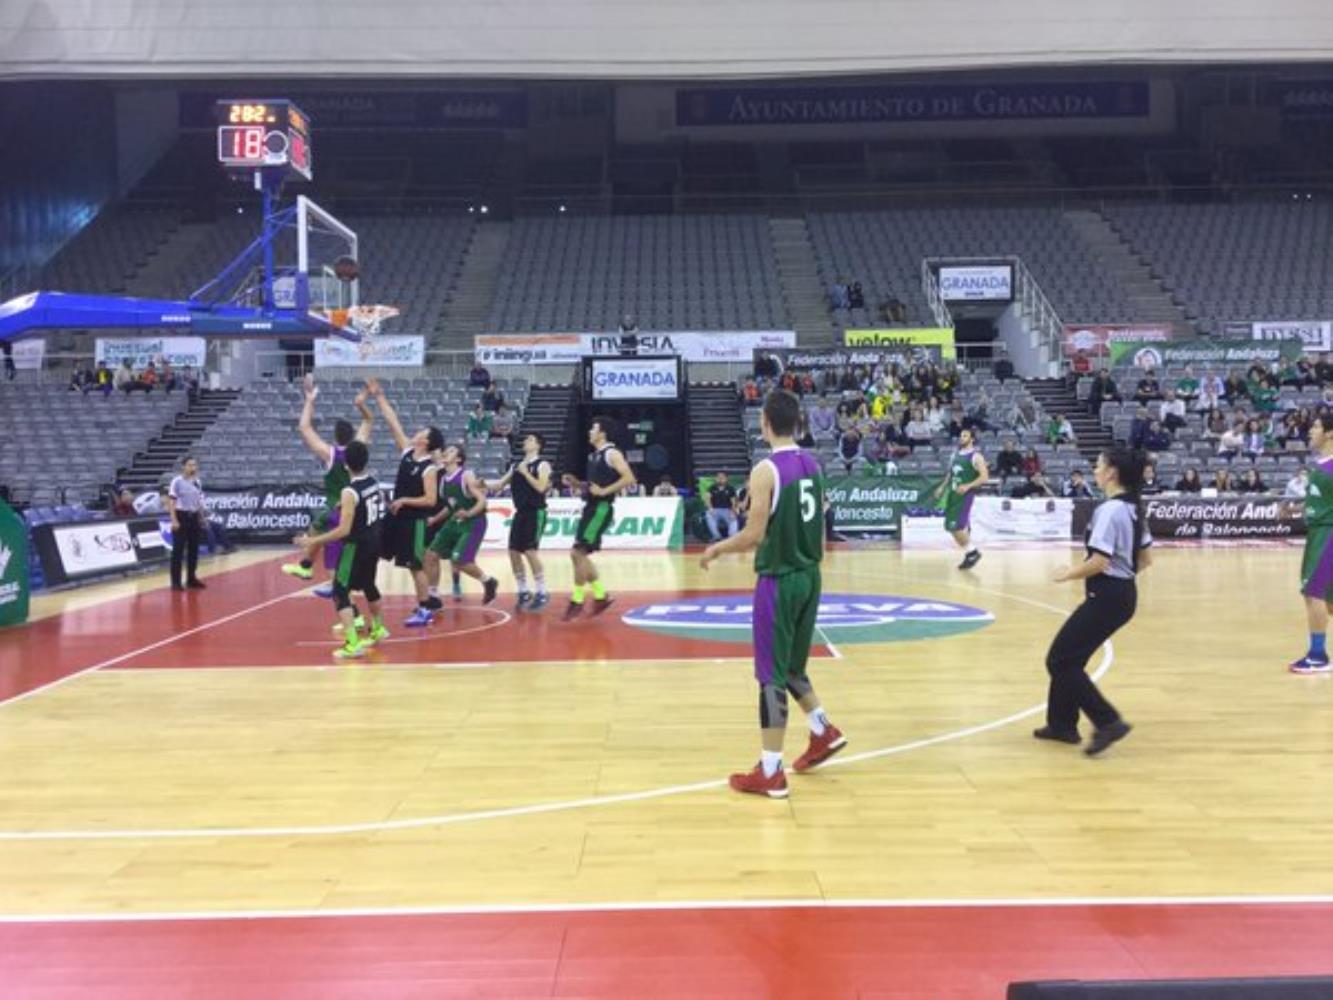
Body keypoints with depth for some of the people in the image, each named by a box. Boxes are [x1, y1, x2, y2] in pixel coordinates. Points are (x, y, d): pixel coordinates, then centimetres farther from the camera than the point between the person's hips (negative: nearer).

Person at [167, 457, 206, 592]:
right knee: (178, 550, -3)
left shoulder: (197, 482, 10)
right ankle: (176, 581, 1)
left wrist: (201, 518, 14)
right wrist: (174, 520, -18)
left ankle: (191, 579, 20)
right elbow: (171, 502, -11)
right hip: (181, 516, -6)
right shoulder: (177, 481, -8)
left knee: (194, 550, 10)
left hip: (194, 517, 6)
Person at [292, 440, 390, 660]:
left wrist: (313, 541, -22)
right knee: (368, 585, 28)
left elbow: (343, 530, -25)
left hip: (357, 545, -8)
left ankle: (352, 644, -17)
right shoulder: (373, 482, 2)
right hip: (374, 542, 8)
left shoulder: (349, 492, -22)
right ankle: (378, 629, 47)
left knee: (340, 592, -5)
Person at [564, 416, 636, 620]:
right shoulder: (594, 455, 16)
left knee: (579, 553, -10)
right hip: (591, 507, 10)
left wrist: (604, 491, -23)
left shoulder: (612, 453, -11)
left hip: (601, 509, -10)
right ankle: (601, 596, 17)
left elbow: (629, 478, -22)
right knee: (577, 554, 9)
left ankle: (577, 601, -1)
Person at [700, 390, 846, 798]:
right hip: (809, 576, 8)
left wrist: (717, 549, -2)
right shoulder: (813, 465, 7)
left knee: (772, 674, -1)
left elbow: (754, 536, -19)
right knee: (790, 666, 25)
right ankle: (824, 732, 29)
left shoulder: (766, 471, -17)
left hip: (779, 580, -8)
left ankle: (770, 773, 5)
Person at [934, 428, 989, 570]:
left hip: (965, 495, -8)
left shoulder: (976, 456, -9)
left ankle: (973, 552, 0)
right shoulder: (955, 455, 14)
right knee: (951, 527, 7)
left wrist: (968, 486, -26)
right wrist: (942, 487, 14)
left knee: (956, 526, -16)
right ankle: (970, 553, 18)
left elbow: (985, 477, -16)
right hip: (953, 494, 8)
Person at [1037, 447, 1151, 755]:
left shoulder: (1109, 509, -19)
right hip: (1124, 594, 10)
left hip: (1106, 598, -10)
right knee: (1070, 658, 18)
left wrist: (1069, 574, -10)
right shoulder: (1133, 509, 10)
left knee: (1060, 661, -3)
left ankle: (1108, 722, -6)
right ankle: (1062, 724, 25)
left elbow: (1099, 562, -25)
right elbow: (1146, 559, 16)